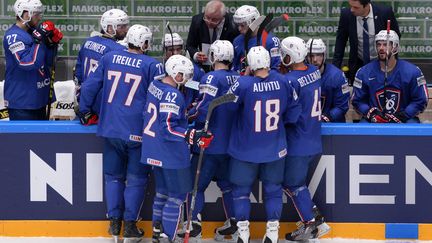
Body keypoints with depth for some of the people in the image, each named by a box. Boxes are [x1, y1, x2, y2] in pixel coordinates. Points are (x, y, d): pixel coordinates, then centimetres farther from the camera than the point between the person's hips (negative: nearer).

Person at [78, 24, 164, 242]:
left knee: (114, 175, 17)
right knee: (136, 179, 8)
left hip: (110, 128, 3)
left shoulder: (109, 58, 3)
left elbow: (89, 86, 5)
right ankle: (130, 225, 7)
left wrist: (85, 113, 18)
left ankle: (114, 222, 18)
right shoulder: (152, 65, -7)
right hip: (137, 132, -3)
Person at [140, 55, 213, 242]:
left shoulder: (155, 85, 5)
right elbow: (168, 128, -27)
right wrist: (193, 136, -27)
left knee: (163, 190, 21)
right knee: (177, 195, 0)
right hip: (171, 154, -9)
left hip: (154, 151, 9)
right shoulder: (172, 95, -22)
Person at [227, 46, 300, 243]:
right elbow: (293, 112, -2)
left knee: (241, 190, 14)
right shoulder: (282, 82, -11)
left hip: (245, 151, -3)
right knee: (273, 189, 17)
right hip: (275, 150, 3)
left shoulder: (243, 84, -22)